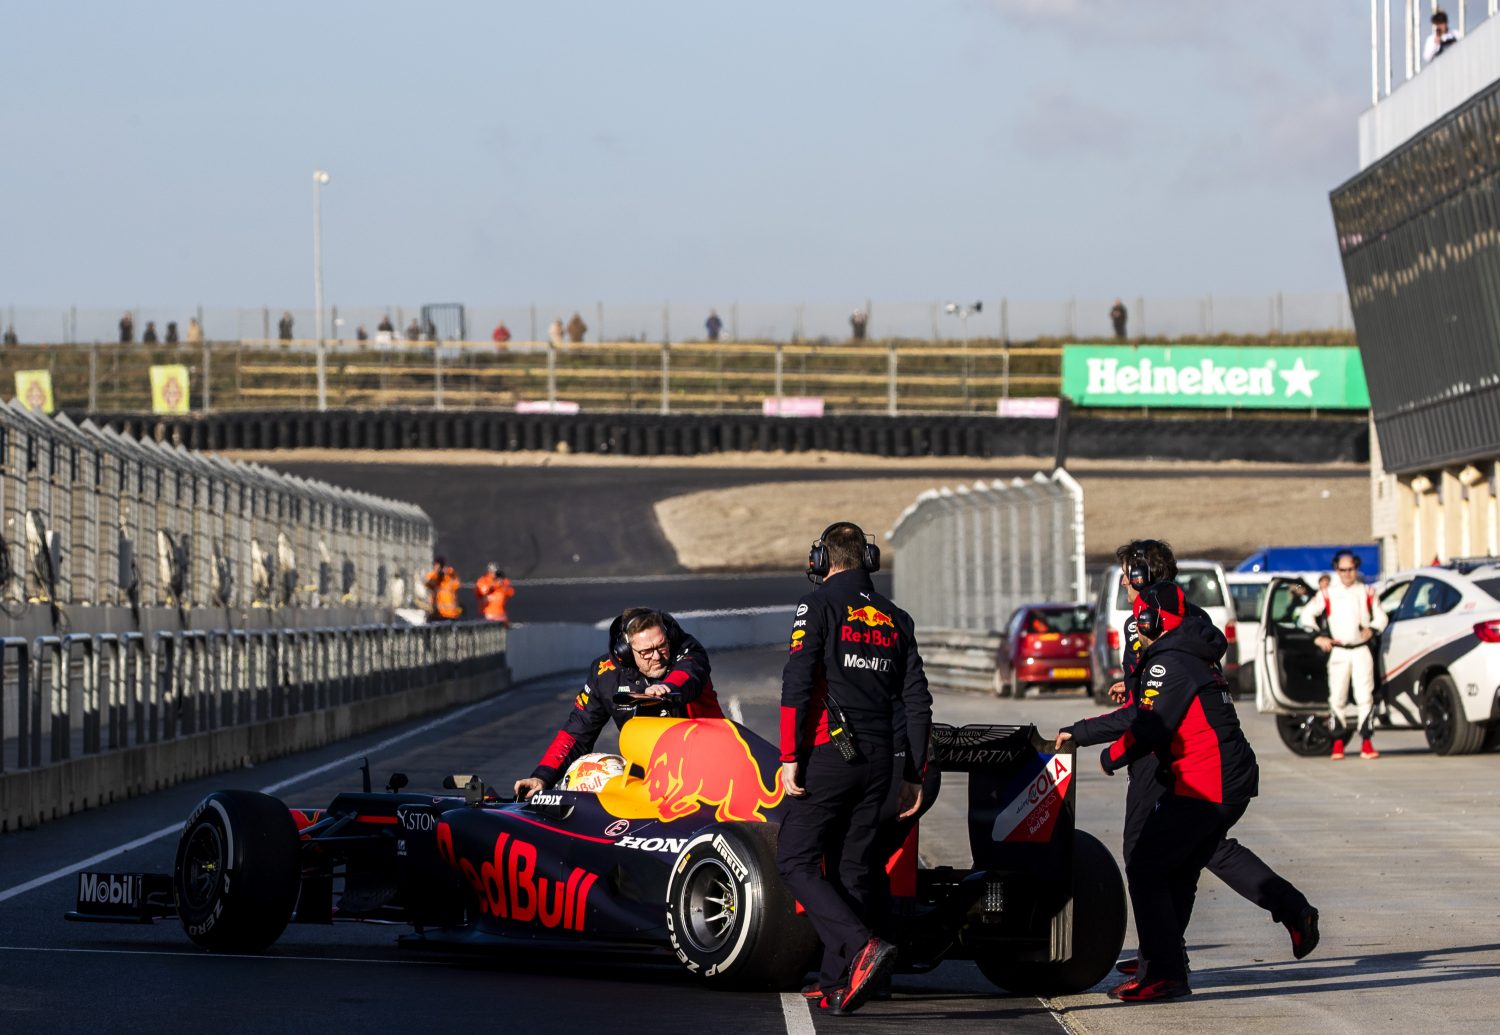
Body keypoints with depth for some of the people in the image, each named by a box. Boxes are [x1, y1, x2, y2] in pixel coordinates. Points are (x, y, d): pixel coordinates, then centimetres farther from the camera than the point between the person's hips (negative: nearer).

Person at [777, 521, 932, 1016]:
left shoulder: (818, 605, -3)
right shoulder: (896, 619, 13)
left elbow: (797, 684, -12)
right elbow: (917, 703, 12)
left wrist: (789, 759, -10)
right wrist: (913, 776, 15)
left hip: (829, 753, -5)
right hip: (878, 761, 5)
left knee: (796, 860, 0)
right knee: (851, 869, 10)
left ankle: (861, 946, -20)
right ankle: (837, 984, 9)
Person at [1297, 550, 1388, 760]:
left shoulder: (1367, 592, 10)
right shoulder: (1327, 594, 6)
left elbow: (1381, 616, 15)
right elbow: (1306, 615, 7)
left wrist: (1372, 629, -5)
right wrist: (1318, 636, -5)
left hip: (1362, 650, 0)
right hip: (1338, 652, 0)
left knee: (1365, 697, -7)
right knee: (1337, 698, 0)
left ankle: (1366, 742, -6)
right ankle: (1338, 743, 7)